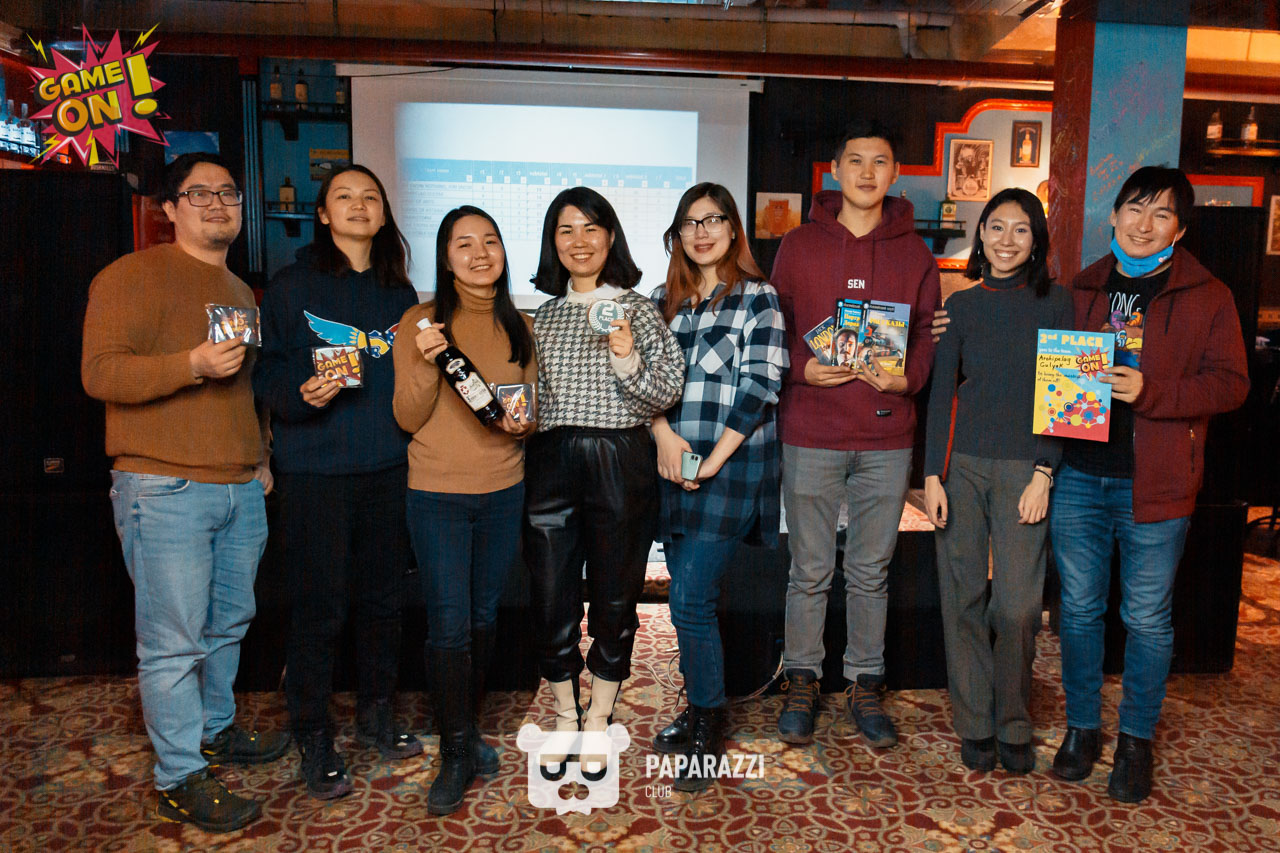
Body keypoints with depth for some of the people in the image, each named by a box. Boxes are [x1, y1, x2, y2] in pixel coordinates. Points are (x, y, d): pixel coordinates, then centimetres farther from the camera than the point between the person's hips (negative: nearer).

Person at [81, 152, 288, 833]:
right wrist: (192, 365, -25)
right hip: (163, 489, -7)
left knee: (229, 623, 17)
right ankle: (180, 778, 13)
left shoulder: (241, 291, 20)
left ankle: (216, 727, 36)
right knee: (173, 641, -1)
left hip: (241, 489, 8)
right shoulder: (133, 275, -4)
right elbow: (99, 373, -13)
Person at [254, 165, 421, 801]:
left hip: (388, 468, 4)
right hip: (315, 471, -4)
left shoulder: (399, 293, 13)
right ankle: (314, 740, 19)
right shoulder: (292, 287, 1)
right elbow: (266, 373, -3)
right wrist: (304, 392, -21)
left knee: (382, 598, 11)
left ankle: (377, 716, 31)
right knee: (318, 607, 1)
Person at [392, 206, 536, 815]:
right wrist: (426, 363, -24)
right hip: (438, 495, -3)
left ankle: (469, 726, 34)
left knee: (484, 617, 15)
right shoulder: (421, 321, -5)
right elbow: (409, 419, -7)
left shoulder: (518, 326, 6)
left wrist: (523, 421, -9)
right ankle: (457, 753, 16)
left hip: (503, 492, 4)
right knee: (448, 626, -1)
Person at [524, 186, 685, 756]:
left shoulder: (638, 309, 1)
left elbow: (666, 396, -5)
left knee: (614, 597, 8)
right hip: (551, 463, 3)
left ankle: (599, 720, 28)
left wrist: (626, 354, -18)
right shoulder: (546, 314, 12)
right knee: (552, 596, 6)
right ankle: (564, 716, 28)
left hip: (619, 463, -3)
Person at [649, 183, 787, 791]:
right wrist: (663, 433, -8)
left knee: (690, 600, -8)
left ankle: (708, 736, 9)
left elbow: (759, 388, -9)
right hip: (672, 466, 5)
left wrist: (712, 462, -13)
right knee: (690, 596, 12)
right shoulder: (664, 300, 14)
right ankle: (700, 710, 29)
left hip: (731, 467, -5)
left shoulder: (757, 297, -2)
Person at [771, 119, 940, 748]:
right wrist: (803, 368, -11)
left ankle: (866, 687, 27)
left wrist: (906, 377, -9)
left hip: (886, 436, 2)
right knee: (810, 571, 7)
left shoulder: (914, 253, 9)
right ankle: (801, 682, 25)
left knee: (871, 572, 11)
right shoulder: (799, 246, 6)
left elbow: (929, 335, 10)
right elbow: (773, 329, 7)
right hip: (811, 434, -1)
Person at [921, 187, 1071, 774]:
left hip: (1023, 467, -1)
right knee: (963, 598, 4)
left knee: (1018, 604, -2)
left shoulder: (1055, 304, 5)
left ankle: (1013, 726, 19)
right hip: (961, 462, 2)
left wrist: (1044, 475, -7)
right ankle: (974, 725, 20)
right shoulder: (960, 304, 9)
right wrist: (932, 474, -1)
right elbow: (940, 392, 7)